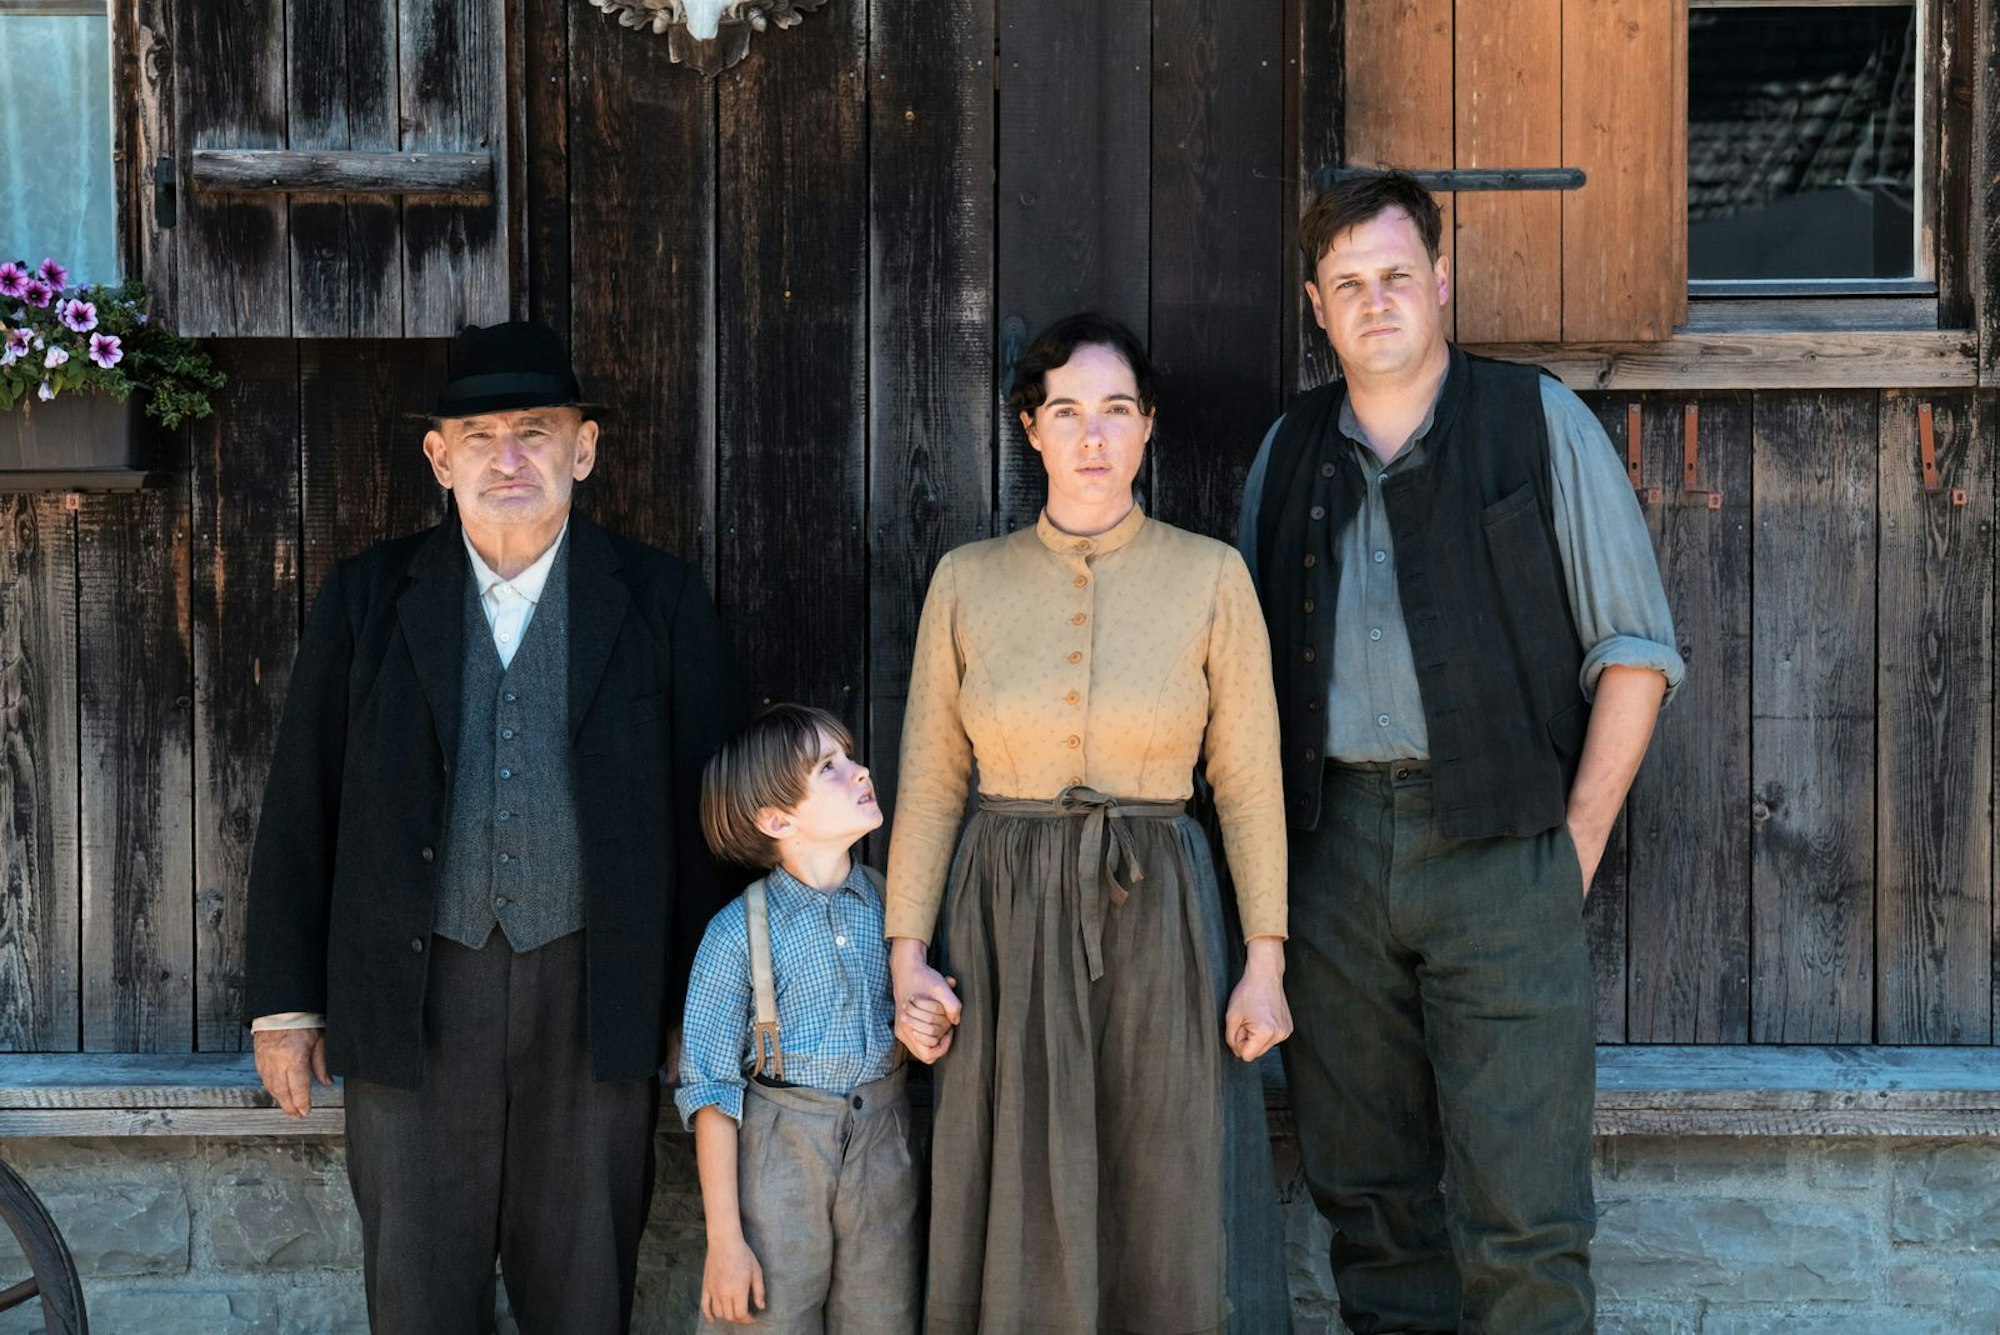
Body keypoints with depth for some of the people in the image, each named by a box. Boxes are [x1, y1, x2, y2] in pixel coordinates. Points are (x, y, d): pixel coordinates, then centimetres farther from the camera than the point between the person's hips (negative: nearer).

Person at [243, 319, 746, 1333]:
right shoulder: (367, 599, 3)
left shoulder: (658, 601, 1)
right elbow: (300, 805, 5)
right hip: (413, 1000, 1)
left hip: (593, 993, 0)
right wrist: (284, 1001, 3)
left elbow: (708, 804, 3)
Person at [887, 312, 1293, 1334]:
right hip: (1003, 914, 1)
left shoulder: (1210, 577, -1)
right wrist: (906, 954, -2)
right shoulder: (967, 581, 3)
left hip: (1155, 914, -1)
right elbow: (930, 782, 5)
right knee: (1017, 1222, 8)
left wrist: (1266, 960, -5)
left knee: (1166, 1221, 5)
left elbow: (1247, 781, 0)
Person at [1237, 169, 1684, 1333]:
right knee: (1366, 1182, 10)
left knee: (1521, 1199, -6)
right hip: (1335, 843, 4)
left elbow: (1635, 648, 0)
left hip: (1500, 842, -4)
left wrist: (1581, 837, -7)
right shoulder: (1289, 452, 13)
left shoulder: (1541, 424, 1)